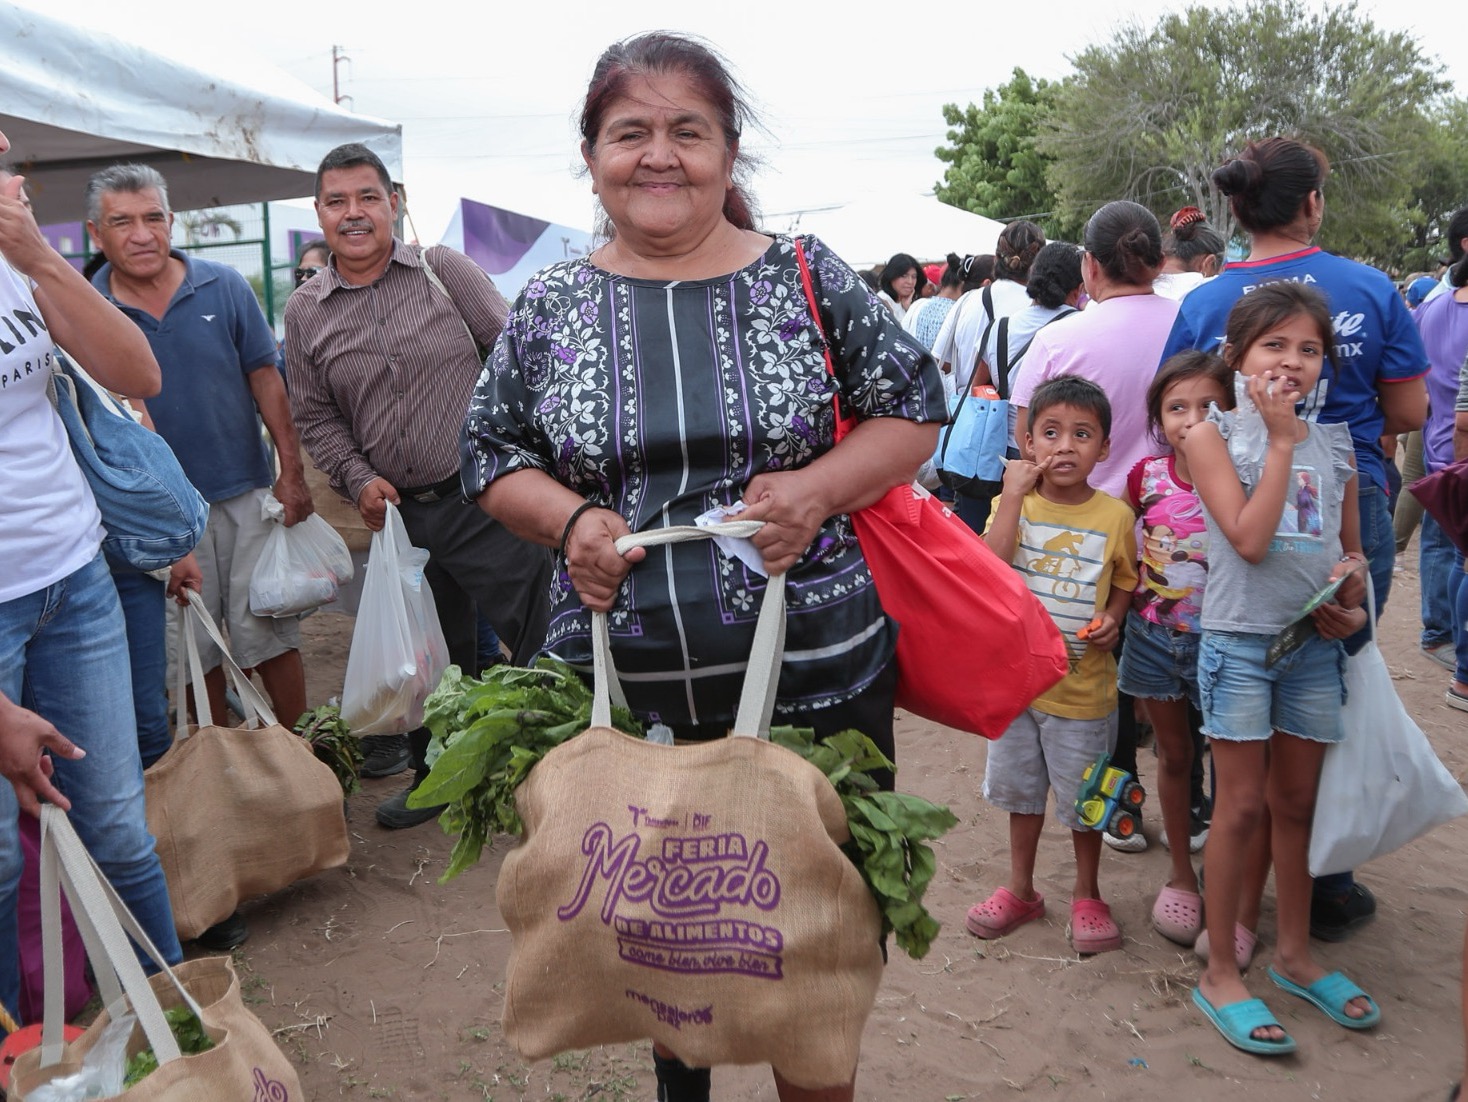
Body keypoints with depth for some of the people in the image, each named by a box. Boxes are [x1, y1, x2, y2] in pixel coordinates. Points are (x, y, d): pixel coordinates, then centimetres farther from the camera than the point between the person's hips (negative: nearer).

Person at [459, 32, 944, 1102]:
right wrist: (569, 519, -11)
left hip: (812, 681, -2)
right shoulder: (552, 304, 4)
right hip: (621, 692, 2)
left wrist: (821, 487, -15)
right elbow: (490, 451, 9)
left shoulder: (807, 278, -1)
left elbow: (915, 408, 3)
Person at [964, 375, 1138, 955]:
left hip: (1083, 685, -1)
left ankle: (1087, 894, 35)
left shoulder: (1114, 516, -7)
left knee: (1083, 795, 12)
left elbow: (1126, 580, 8)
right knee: (1020, 787, 18)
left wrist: (1112, 618, -12)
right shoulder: (1013, 503, -6)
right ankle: (1020, 890, 37)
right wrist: (1013, 496, -24)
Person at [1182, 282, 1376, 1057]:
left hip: (1316, 645, 5)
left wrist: (1354, 605, -4)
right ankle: (1220, 975, 14)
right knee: (1242, 806, 1)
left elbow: (1351, 548, 16)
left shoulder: (1334, 443, 8)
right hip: (1240, 640, -5)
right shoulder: (1213, 434, -6)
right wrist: (1280, 440, -14)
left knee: (1296, 803, 15)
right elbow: (1249, 539, -18)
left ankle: (1294, 955, 31)